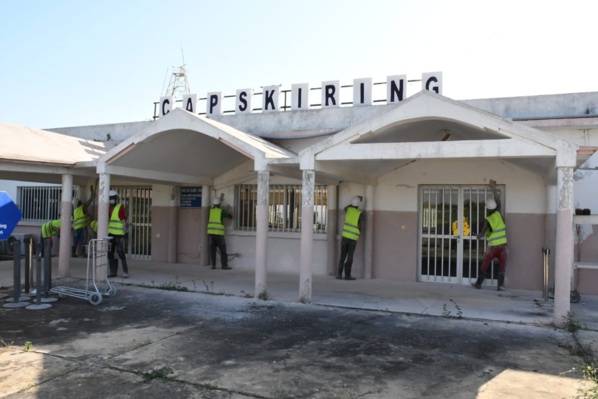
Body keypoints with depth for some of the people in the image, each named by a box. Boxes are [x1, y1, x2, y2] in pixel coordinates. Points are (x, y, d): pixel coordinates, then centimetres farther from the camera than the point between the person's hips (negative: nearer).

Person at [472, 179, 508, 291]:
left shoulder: (488, 220, -10)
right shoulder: (498, 214, -3)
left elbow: (482, 233, -12)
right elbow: (498, 201, 11)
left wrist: (478, 236, 10)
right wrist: (494, 190, 11)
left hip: (492, 246, -2)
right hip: (502, 245, 2)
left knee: (485, 265, 9)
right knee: (502, 266, 6)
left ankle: (478, 283, 14)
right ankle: (500, 286, 3)